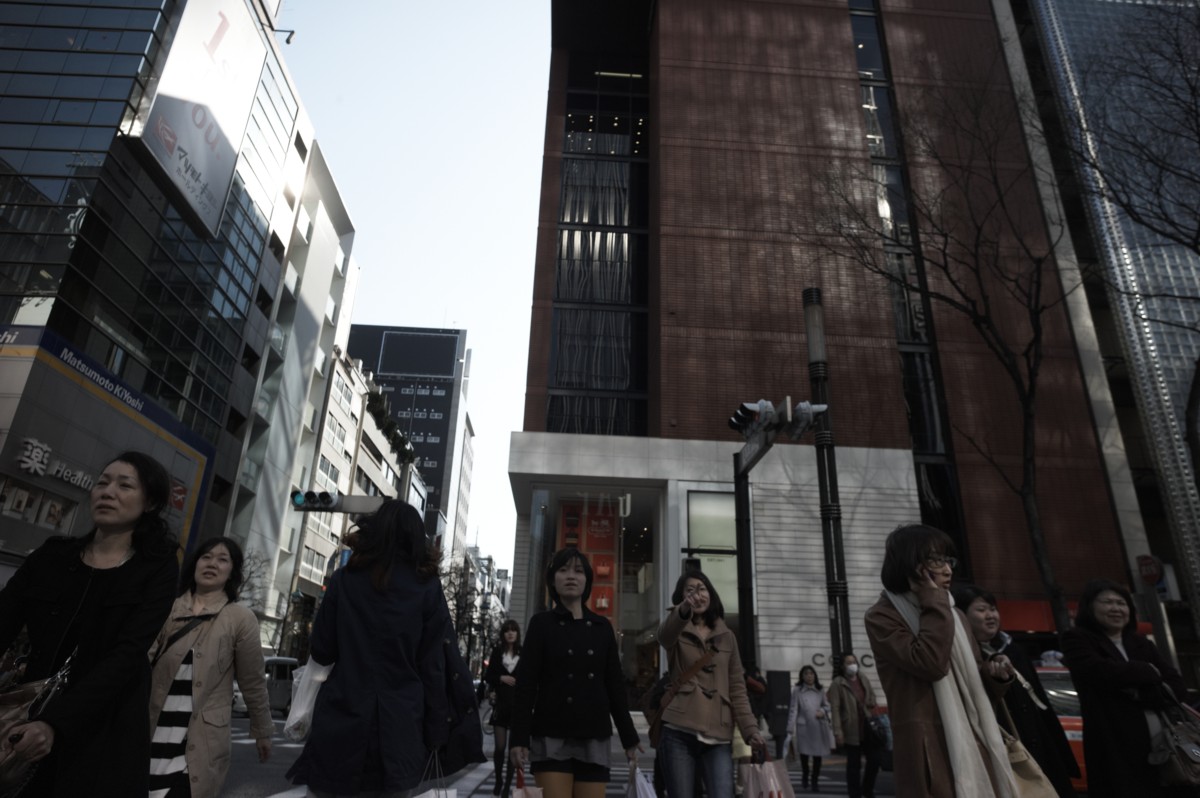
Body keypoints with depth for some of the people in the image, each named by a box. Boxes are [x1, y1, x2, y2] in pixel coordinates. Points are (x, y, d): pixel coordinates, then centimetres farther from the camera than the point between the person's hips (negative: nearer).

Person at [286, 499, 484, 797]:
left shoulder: (344, 579, -1)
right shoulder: (427, 587, -3)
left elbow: (321, 653, 5)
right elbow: (436, 665, -4)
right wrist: (437, 734, 2)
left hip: (341, 721, 0)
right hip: (400, 728, 0)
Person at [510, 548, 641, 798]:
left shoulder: (602, 627, 10)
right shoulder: (541, 623, 2)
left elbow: (615, 685, 11)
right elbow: (526, 683, -3)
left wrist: (629, 738, 10)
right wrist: (520, 738, -10)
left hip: (594, 739, 3)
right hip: (551, 738, -3)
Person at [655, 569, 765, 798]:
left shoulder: (727, 637, 15)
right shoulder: (677, 633, 6)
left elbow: (737, 687, 15)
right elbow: (664, 634, -21)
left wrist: (750, 728, 1)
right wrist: (683, 611, -43)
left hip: (718, 736, 2)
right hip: (679, 733, -2)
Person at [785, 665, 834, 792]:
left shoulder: (820, 690, 4)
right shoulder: (797, 690, -6)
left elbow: (827, 705, 16)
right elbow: (793, 710, -8)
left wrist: (823, 711, -8)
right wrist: (790, 730, -12)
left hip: (819, 727, 2)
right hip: (803, 727, -2)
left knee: (817, 754, 4)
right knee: (804, 753, 8)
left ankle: (815, 781, 22)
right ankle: (804, 777, 36)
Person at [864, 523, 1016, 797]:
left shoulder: (951, 613, 17)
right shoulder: (882, 617, -6)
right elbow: (929, 663, -20)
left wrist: (993, 673, 1)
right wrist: (934, 603, -13)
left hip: (973, 742, 7)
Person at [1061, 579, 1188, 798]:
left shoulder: (1142, 644, 21)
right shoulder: (1077, 639, 1)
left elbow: (1176, 685, 9)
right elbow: (1099, 670, -18)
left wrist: (1140, 694, -11)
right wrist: (1149, 671, -1)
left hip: (1163, 742, 6)